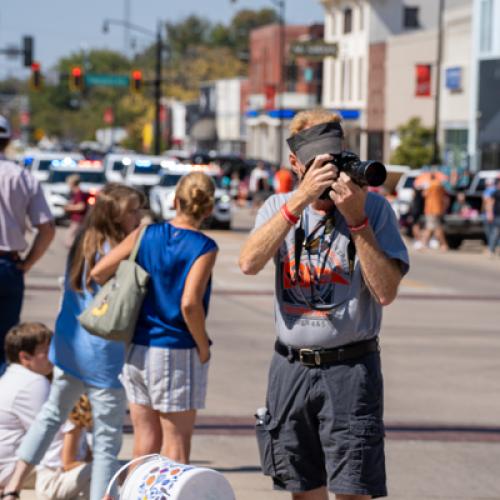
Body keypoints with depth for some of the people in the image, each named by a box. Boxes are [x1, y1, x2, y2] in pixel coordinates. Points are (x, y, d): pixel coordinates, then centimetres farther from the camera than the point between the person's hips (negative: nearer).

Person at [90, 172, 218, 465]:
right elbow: (189, 303, -23)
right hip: (178, 352, -5)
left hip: (137, 349, 5)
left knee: (146, 441, 14)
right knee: (177, 443, 4)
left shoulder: (146, 235, 2)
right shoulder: (204, 248, -12)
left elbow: (98, 272, 0)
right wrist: (204, 347, -10)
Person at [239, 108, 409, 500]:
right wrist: (301, 198, -20)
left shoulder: (373, 208, -3)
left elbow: (386, 291, -14)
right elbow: (250, 262, -14)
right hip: (292, 368, 4)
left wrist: (356, 219, -19)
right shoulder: (279, 207, 6)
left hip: (350, 369, -4)